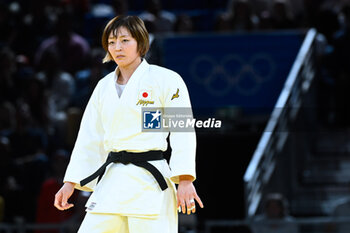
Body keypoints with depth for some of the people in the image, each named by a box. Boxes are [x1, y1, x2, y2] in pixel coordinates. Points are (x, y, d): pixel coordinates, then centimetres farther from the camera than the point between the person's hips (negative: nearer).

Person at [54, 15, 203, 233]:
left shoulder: (166, 80, -3)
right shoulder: (104, 87, 15)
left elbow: (182, 131, -8)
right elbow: (90, 139, 18)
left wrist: (185, 181, -18)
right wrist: (71, 183, 12)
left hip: (149, 181, -6)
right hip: (112, 180, 6)